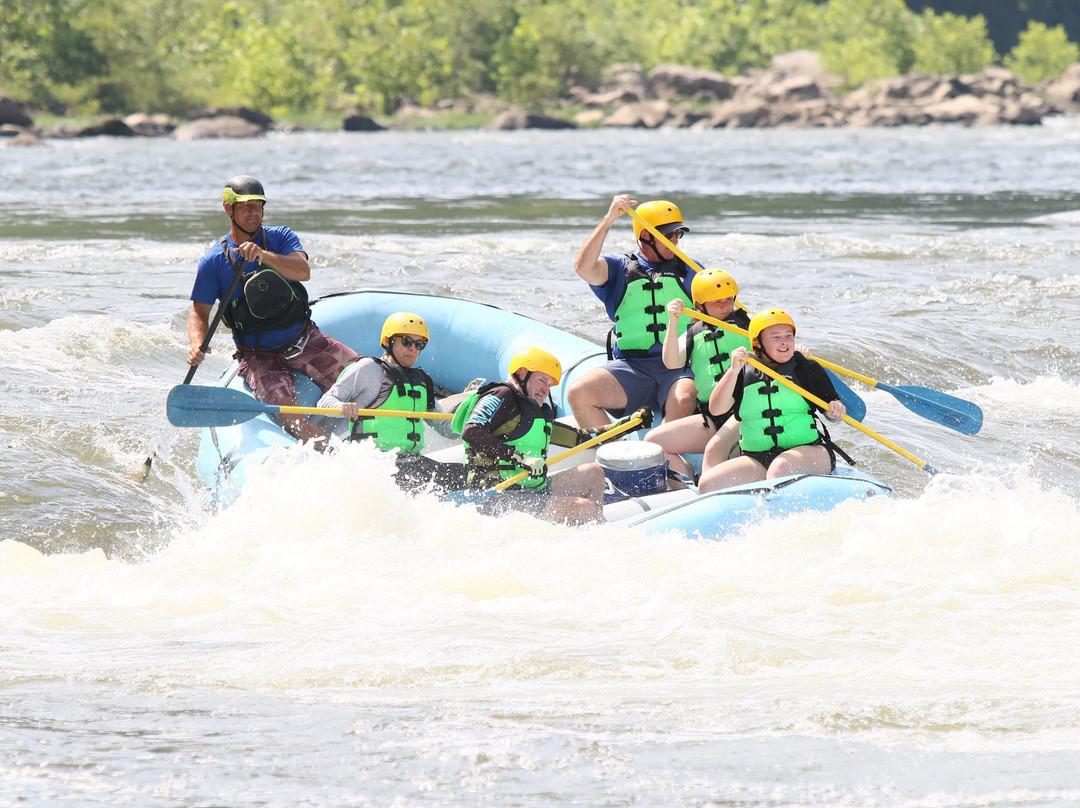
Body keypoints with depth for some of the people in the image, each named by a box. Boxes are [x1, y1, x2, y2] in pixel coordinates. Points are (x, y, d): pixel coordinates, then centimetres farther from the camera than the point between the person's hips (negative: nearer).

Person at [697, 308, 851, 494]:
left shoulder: (808, 368, 7)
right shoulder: (743, 374, 8)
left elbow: (831, 412, 10)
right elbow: (716, 408, -5)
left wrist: (836, 410, -15)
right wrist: (734, 371, -17)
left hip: (808, 451, -3)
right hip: (757, 458, 3)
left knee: (781, 467, -38)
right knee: (707, 484, -17)